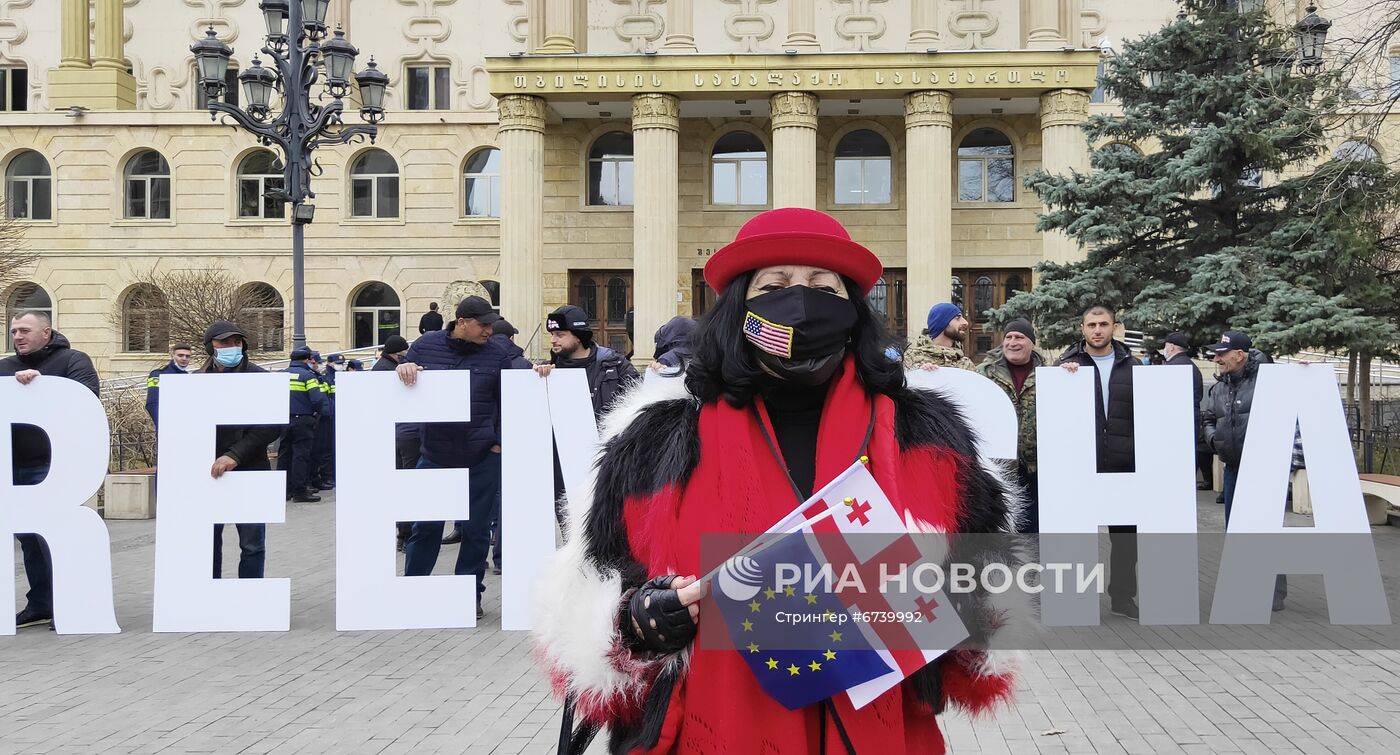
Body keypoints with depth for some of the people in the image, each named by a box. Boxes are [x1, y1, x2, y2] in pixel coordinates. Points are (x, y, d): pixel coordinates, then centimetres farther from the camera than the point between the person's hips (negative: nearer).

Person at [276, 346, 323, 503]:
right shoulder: (308, 375, -8)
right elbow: (317, 399, -15)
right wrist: (316, 412, 4)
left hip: (283, 420, 6)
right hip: (302, 420, -5)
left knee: (284, 454, 12)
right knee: (301, 455, -3)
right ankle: (300, 491, -3)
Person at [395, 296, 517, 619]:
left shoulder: (496, 355, 3)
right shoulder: (426, 346, 3)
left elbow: (506, 404, 10)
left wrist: (499, 442, -3)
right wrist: (404, 369, -10)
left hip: (482, 458, 0)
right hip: (435, 454, 0)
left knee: (477, 529, 7)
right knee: (426, 527, 6)